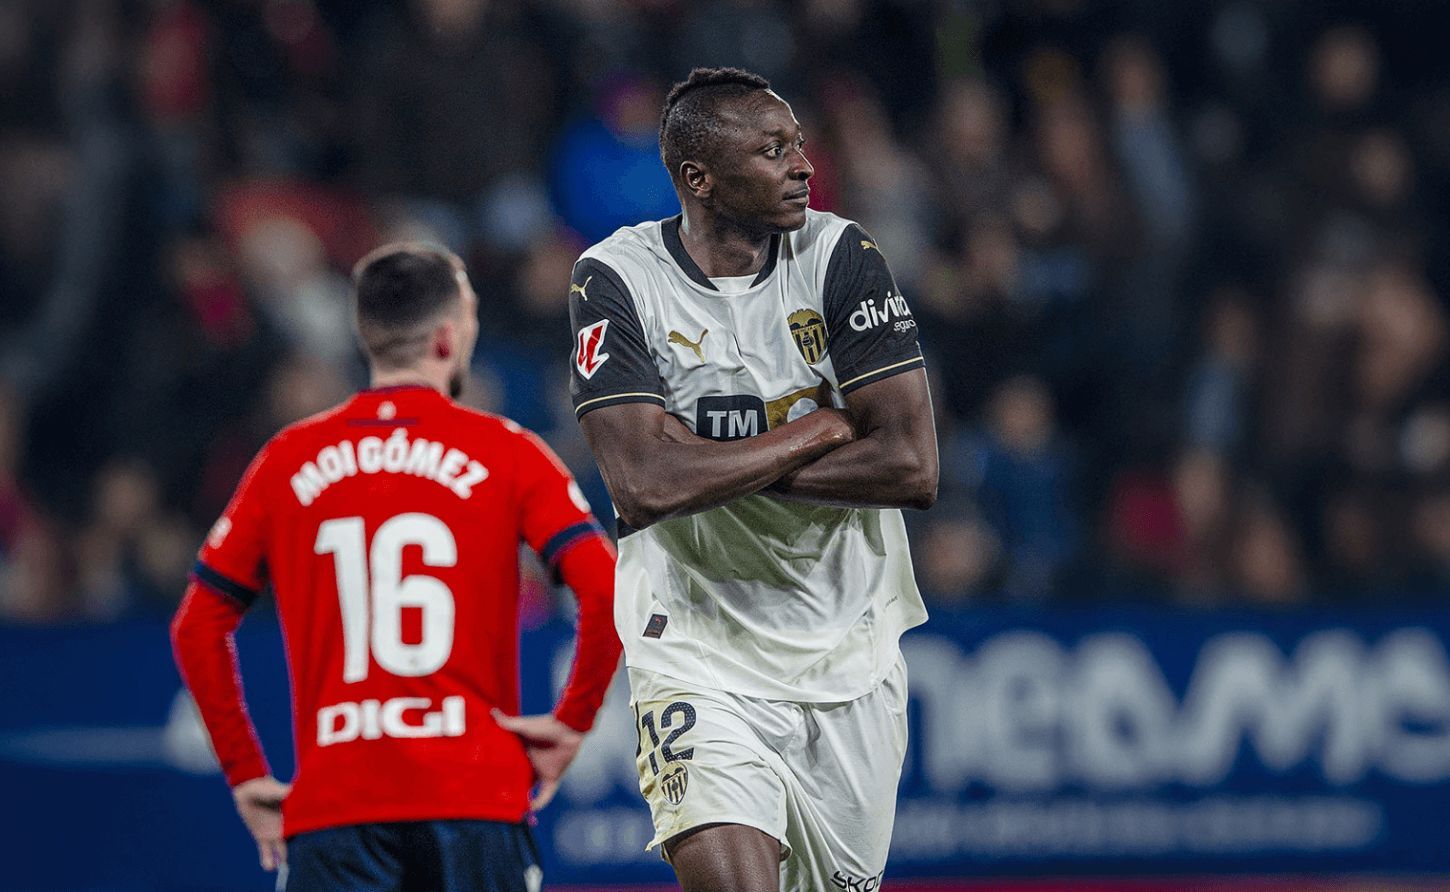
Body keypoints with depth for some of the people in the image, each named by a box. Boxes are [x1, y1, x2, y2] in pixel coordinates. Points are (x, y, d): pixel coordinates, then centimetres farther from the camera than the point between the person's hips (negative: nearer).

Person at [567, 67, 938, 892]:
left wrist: (713, 466, -15)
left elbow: (913, 468, -12)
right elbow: (646, 483, -21)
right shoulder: (618, 281, -8)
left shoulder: (839, 258, -5)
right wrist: (825, 428, -14)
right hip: (699, 655, -3)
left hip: (849, 652, 3)